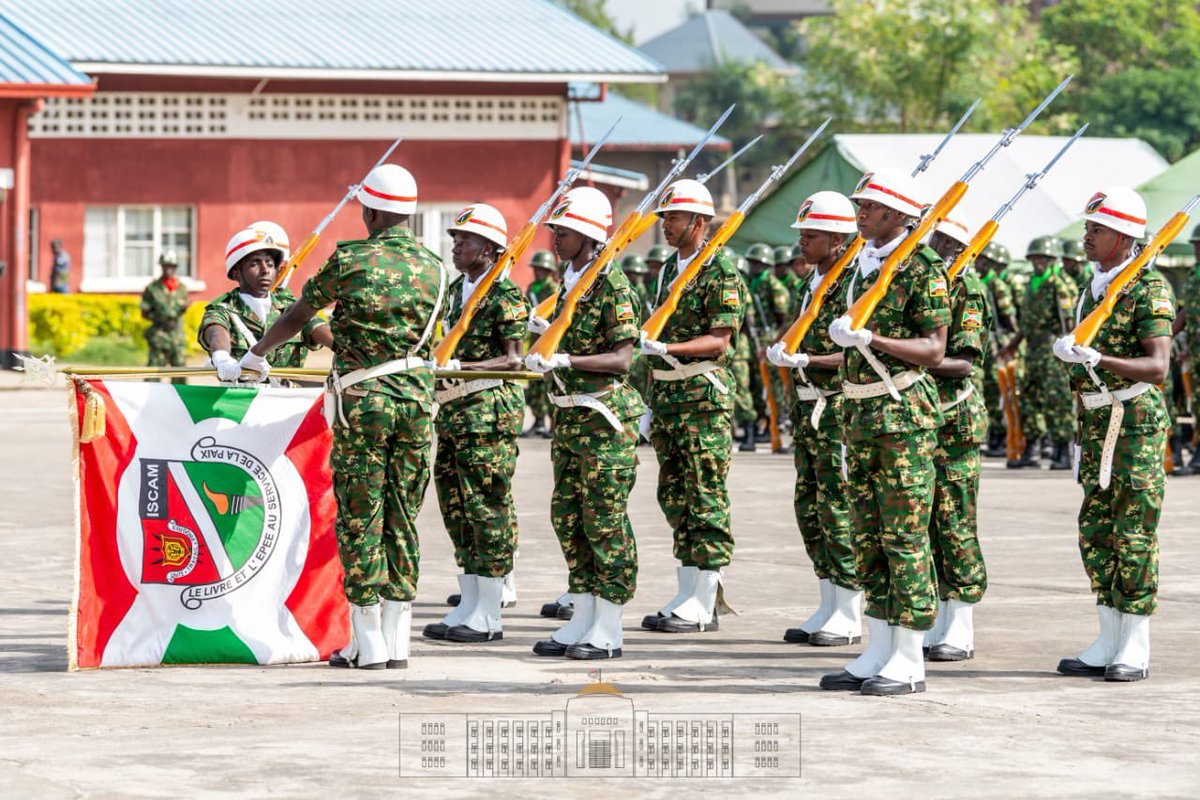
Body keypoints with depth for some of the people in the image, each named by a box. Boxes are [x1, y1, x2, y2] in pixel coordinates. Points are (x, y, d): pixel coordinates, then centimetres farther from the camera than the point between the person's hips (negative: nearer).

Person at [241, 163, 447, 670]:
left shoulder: (350, 260, -4)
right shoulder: (433, 268, 6)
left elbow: (298, 315, 7)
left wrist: (258, 354, 23)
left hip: (362, 400, -4)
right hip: (417, 399, 4)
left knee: (360, 519, 1)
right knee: (402, 519, 8)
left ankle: (369, 645, 1)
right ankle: (397, 642, 8)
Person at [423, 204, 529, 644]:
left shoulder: (506, 295, -10)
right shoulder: (456, 290, 16)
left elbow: (513, 360, -14)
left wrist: (459, 367, -23)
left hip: (490, 409, -9)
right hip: (453, 407, 9)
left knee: (487, 504, -6)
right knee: (454, 503, 10)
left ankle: (488, 616, -2)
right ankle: (468, 604, 17)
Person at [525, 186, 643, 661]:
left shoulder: (610, 284, -12)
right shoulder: (569, 282, 13)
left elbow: (621, 359, -18)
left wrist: (566, 360, -26)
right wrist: (543, 358, 6)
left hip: (604, 416, -9)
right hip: (568, 414, 9)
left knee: (605, 520, -4)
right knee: (567, 516, 10)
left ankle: (608, 629, 1)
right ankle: (581, 621, 17)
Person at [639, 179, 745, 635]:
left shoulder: (720, 273, -9)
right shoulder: (669, 270, 17)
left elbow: (720, 340, -16)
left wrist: (666, 348, -26)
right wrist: (651, 403, 19)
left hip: (704, 397, -9)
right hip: (667, 396, 9)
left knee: (705, 500, -6)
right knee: (673, 496, 9)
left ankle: (702, 605, -5)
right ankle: (687, 596, 15)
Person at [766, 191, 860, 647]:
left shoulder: (854, 285, -13)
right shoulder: (813, 285, 15)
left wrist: (807, 360, -23)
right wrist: (782, 353, 7)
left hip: (840, 408, -9)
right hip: (808, 405, 9)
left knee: (838, 507, -6)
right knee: (809, 507, 11)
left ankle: (849, 614, -1)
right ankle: (828, 607, 18)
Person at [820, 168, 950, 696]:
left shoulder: (922, 269, -9)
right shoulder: (862, 266, 15)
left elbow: (934, 350, -14)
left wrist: (871, 339, -24)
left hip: (905, 414, -8)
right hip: (863, 414, 8)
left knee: (904, 536, -6)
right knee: (868, 537, 10)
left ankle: (909, 662, -3)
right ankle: (878, 653, 16)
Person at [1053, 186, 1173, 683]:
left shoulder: (1149, 289, -11)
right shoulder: (1091, 289, 14)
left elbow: (1157, 366, -20)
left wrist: (1098, 360, -31)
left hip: (1136, 421, -8)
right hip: (1095, 422, 8)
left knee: (1134, 534, -5)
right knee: (1095, 530, 7)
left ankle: (1135, 649, -1)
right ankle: (1108, 644, 13)